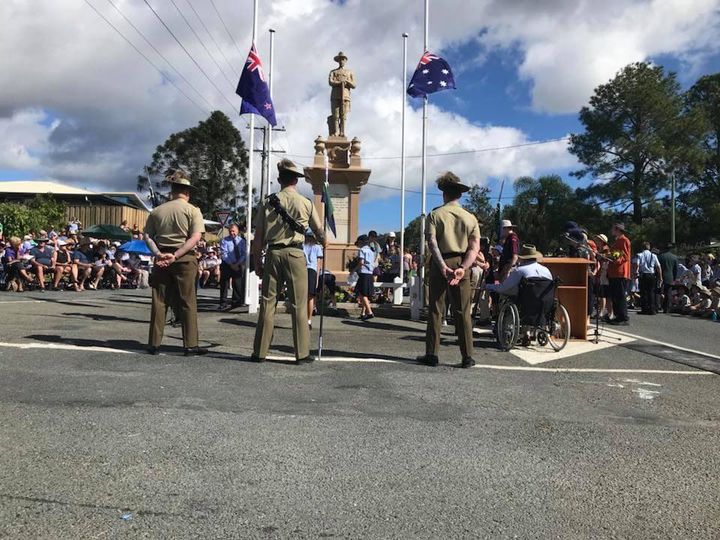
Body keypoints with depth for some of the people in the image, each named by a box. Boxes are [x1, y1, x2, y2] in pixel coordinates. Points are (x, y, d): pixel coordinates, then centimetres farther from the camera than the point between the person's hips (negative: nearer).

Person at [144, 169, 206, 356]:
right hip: (184, 259, -3)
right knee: (188, 302, 2)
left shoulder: (157, 211, 8)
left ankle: (154, 344, 14)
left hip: (161, 258, 4)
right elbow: (195, 237, -14)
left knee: (159, 301, 9)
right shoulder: (192, 210, -3)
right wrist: (176, 255, -15)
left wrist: (158, 254, -8)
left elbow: (147, 236, 2)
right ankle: (190, 345, 5)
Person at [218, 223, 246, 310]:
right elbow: (224, 254, -9)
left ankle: (236, 302, 16)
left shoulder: (241, 241, 6)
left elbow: (244, 254, 2)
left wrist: (237, 263, -13)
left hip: (239, 265, 2)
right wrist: (231, 264, -17)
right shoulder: (224, 241, -2)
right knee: (224, 285, 1)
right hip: (227, 265, -2)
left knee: (238, 284, 5)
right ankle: (223, 303, 9)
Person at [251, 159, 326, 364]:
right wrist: (324, 243, 38)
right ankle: (302, 353, 7)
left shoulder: (268, 202, 5)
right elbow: (319, 232, 16)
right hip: (295, 254, -1)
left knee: (268, 301, 6)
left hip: (273, 253, 2)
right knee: (299, 304, 3)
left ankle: (260, 352, 10)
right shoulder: (306, 203, 3)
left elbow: (258, 237, 3)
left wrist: (257, 262, 10)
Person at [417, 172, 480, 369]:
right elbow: (475, 248, -3)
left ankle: (432, 354, 6)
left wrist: (443, 266, -19)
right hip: (462, 264, 2)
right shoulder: (470, 218, 8)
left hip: (440, 264, -1)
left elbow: (431, 242, -12)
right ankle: (467, 357, 5)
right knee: (462, 312, 4)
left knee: (435, 310, 4)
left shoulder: (435, 214, 2)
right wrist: (462, 268, -13)